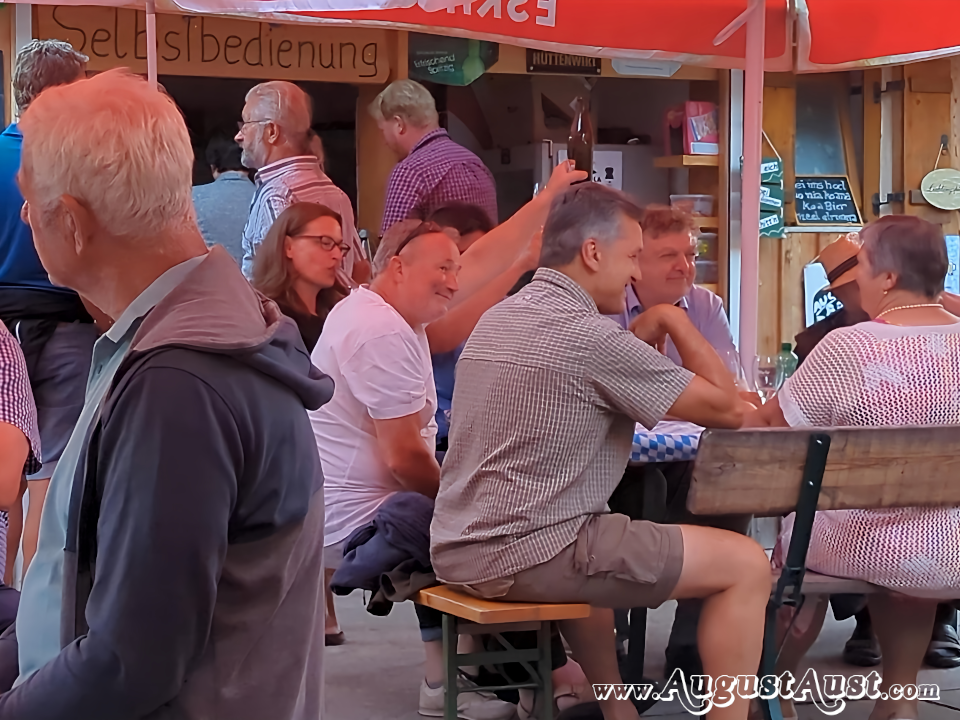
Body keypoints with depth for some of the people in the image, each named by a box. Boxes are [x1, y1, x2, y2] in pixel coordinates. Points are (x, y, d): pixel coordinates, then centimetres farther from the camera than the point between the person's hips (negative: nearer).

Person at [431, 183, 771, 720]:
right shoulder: (590, 335, -16)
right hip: (527, 556, -9)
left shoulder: (497, 320, 12)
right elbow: (727, 409, -9)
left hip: (458, 550, 10)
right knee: (747, 565, -3)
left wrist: (640, 338, 13)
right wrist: (674, 321, 3)